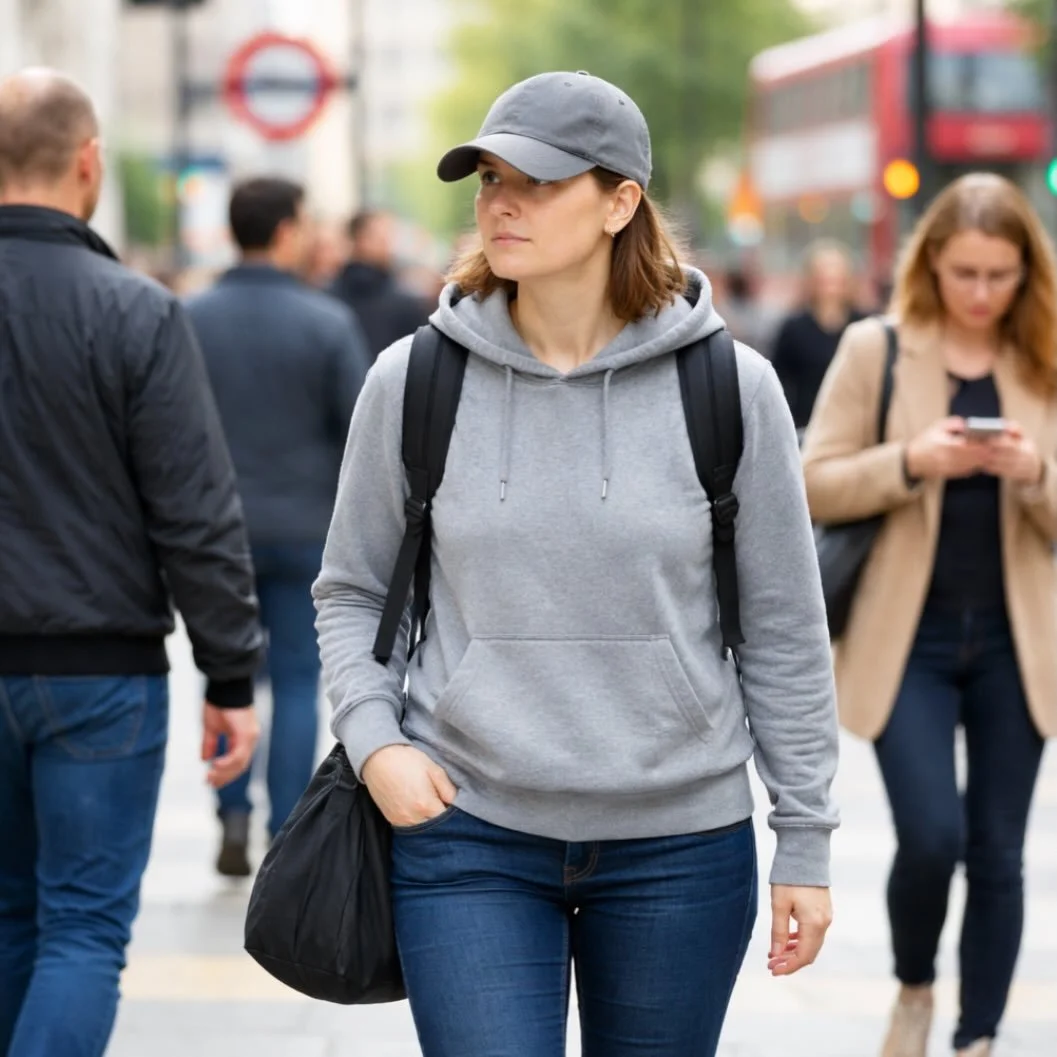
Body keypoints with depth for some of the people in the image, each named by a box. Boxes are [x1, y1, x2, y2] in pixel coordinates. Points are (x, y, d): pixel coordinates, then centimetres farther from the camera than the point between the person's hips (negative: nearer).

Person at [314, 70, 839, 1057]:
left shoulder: (730, 389, -3)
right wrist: (373, 741, -6)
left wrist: (804, 838, 4)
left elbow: (783, 631, 3)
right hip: (467, 834, 0)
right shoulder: (414, 382, -1)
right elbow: (351, 591, 11)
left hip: (680, 842, 0)